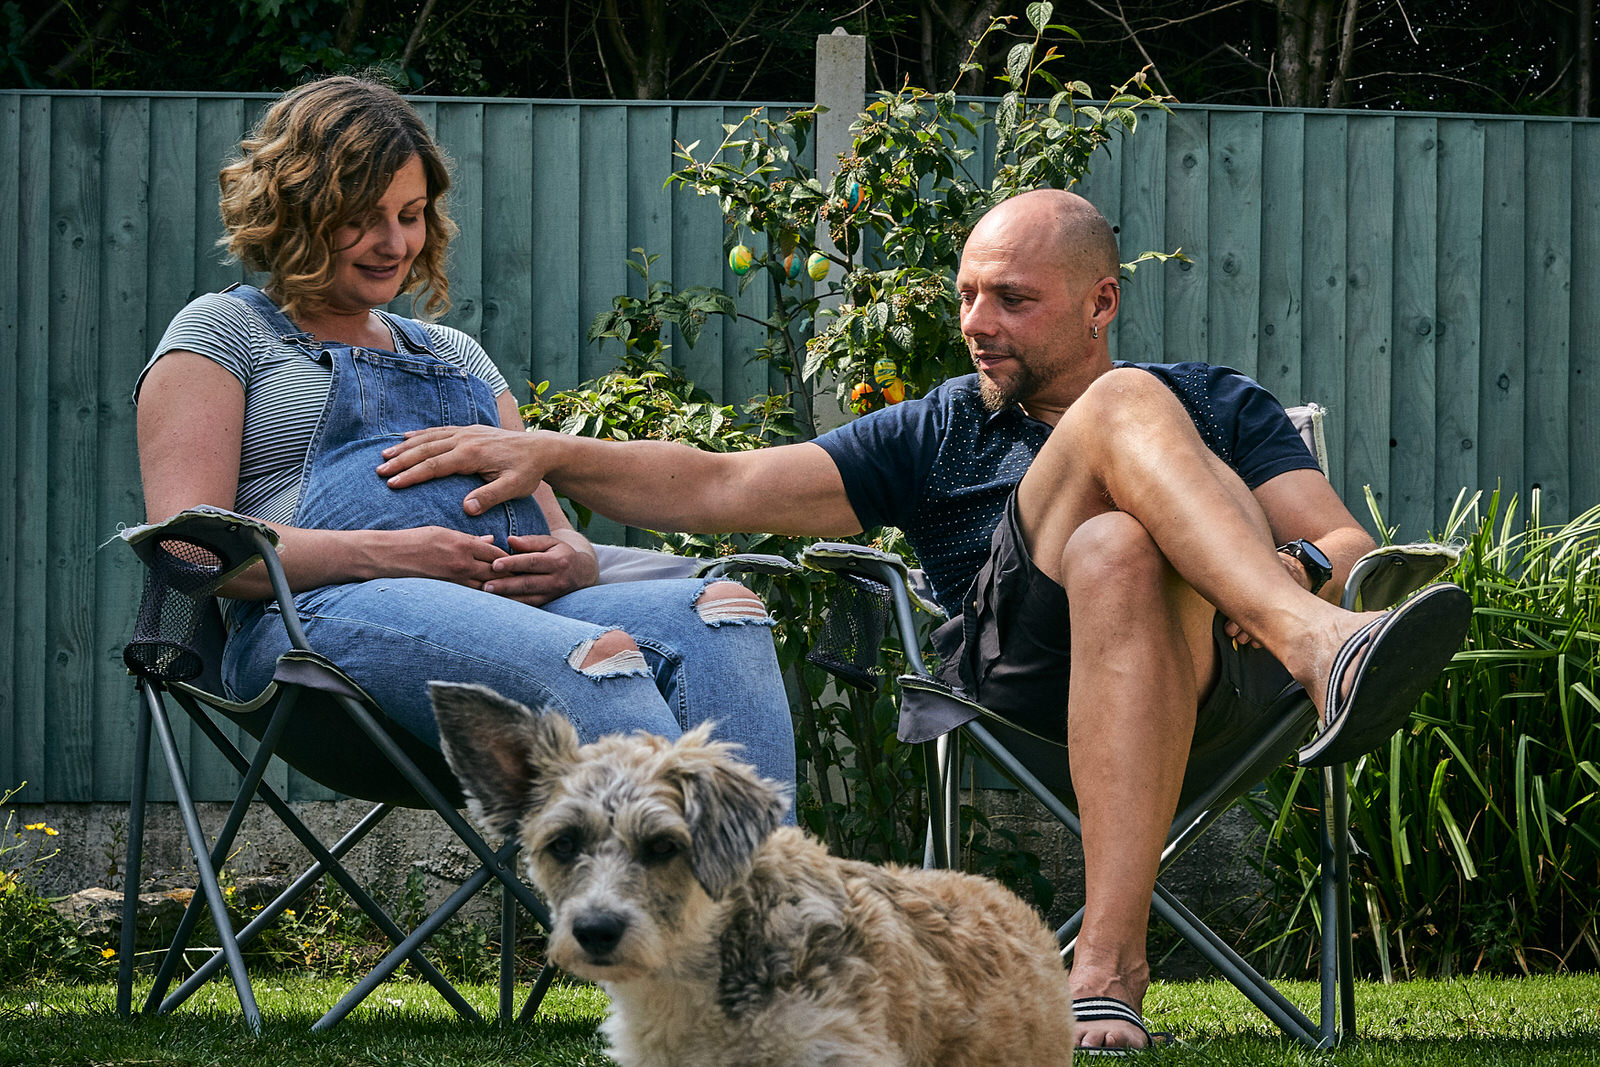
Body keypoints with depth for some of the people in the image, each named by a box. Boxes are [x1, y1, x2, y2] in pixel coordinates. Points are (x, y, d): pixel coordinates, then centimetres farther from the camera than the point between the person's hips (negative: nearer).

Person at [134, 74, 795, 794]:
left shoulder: (455, 356, 35)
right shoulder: (222, 331, 17)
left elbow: (555, 531, 30)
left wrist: (568, 559, 2)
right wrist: (393, 555, -11)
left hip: (509, 607, 6)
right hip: (332, 611, -6)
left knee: (721, 617, -27)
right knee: (596, 658, -37)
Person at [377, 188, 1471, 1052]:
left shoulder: (1222, 406, 28)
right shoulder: (939, 436, 29)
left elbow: (1344, 542, 15)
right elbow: (721, 487, 20)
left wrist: (1309, 572, -11)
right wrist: (546, 454, 6)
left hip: (1202, 673, 0)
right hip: (1012, 667, 0)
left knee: (1117, 559, -36)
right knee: (1125, 408, -23)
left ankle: (1107, 969, -45)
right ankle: (1327, 652, -49)